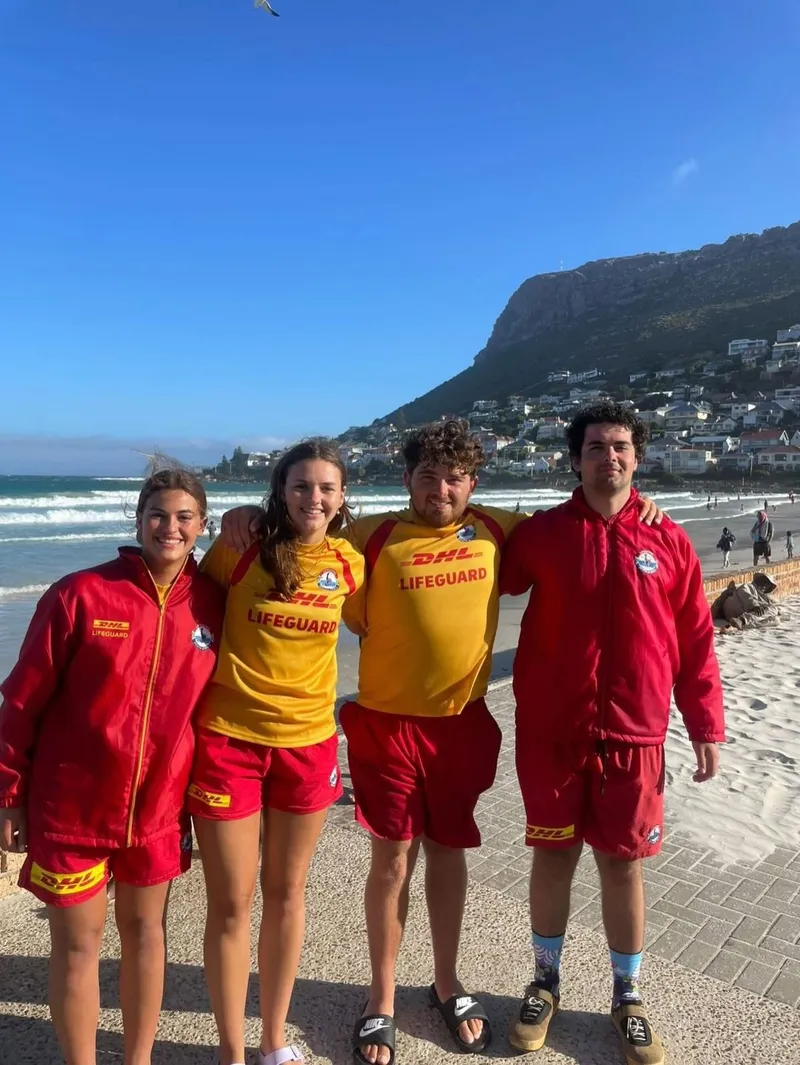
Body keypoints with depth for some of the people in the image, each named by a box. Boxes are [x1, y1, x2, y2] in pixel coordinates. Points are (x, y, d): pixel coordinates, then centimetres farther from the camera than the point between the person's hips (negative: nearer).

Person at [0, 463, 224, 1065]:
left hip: (159, 806, 3)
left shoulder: (212, 605, -4)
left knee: (145, 931, 17)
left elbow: (212, 700, 5)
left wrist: (201, 794, 7)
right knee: (78, 943, 11)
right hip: (71, 807, -2)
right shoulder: (80, 594, -13)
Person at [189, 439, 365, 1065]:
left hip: (308, 742, 3)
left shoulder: (349, 564, -2)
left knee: (286, 892, 16)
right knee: (232, 903, 7)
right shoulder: (241, 552, -11)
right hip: (229, 738, -2)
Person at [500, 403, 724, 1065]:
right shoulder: (541, 534, -1)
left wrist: (706, 726, 3)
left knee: (624, 864, 12)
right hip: (550, 732, 0)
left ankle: (628, 997, 34)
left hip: (634, 735, 0)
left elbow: (695, 641, 2)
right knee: (553, 856, 12)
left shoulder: (667, 541, -1)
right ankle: (546, 983, 35)